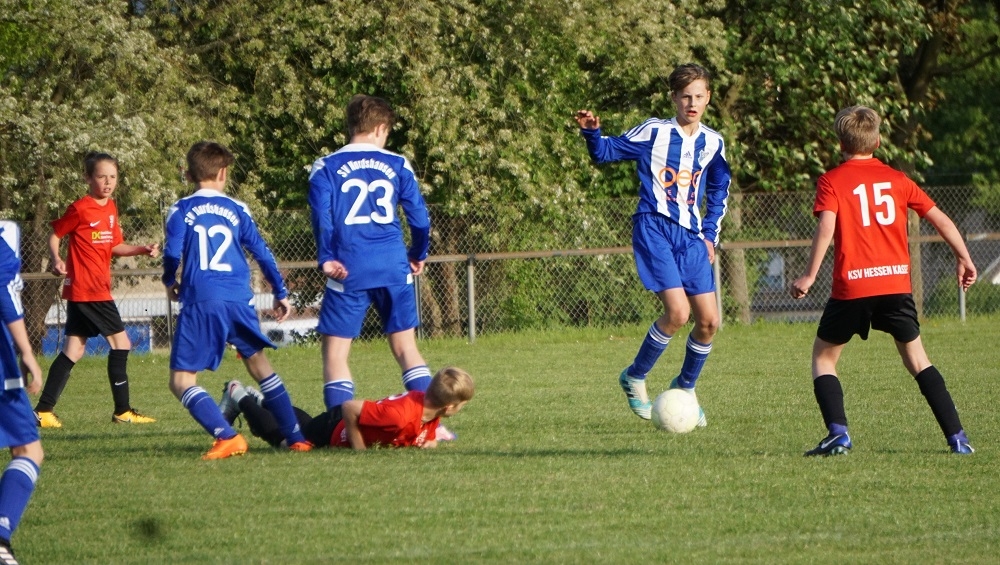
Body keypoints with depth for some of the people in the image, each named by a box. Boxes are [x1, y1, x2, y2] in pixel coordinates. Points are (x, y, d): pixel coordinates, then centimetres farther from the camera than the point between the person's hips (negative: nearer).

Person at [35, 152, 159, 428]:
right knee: (120, 343, -6)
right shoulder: (80, 209, -11)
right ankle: (122, 410, 1)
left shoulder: (111, 209, 12)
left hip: (98, 288, 9)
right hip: (87, 289, -9)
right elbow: (55, 235, -6)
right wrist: (57, 260, -22)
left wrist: (143, 249, 3)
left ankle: (44, 410, 9)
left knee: (74, 350, 8)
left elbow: (115, 246, 17)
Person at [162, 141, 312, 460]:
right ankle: (295, 437, 22)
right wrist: (281, 294, 20)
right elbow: (261, 253, 11)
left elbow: (173, 253, -7)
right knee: (259, 365, 23)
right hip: (240, 301, 4)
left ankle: (227, 437, -18)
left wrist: (170, 282, 14)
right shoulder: (236, 209, 12)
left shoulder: (181, 210, 3)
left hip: (201, 304, -4)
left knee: (181, 380, 0)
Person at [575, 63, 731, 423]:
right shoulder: (654, 132, -5)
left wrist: (710, 234, 15)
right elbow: (606, 152, 1)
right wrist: (592, 132, -20)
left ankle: (685, 387, 24)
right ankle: (634, 378, 1)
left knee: (709, 320, 0)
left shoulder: (712, 143, 8)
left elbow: (718, 191, 23)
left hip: (691, 235, 5)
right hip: (654, 229, -5)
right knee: (677, 311, -20)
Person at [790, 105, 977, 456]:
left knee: (824, 357, 14)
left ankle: (838, 434, -4)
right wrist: (964, 259, 21)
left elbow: (826, 229, -14)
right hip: (896, 282, 3)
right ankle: (957, 437, 7)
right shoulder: (896, 179, 12)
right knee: (916, 358, 15)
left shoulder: (831, 181, 1)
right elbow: (940, 220, 12)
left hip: (852, 286, -3)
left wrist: (809, 277, -13)